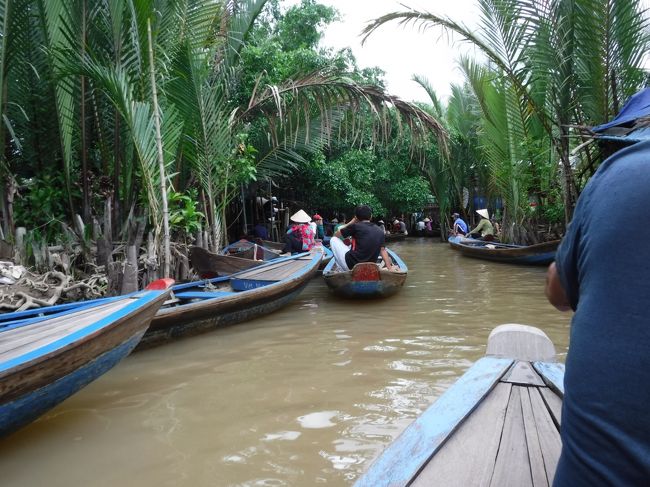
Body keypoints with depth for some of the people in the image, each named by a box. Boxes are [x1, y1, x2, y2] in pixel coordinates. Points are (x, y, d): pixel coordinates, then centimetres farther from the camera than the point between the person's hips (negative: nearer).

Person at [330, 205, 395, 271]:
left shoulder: (355, 226, -4)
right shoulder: (380, 231, 6)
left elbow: (336, 234, 9)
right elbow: (383, 251, 5)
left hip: (351, 265, -6)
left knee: (334, 240, 14)